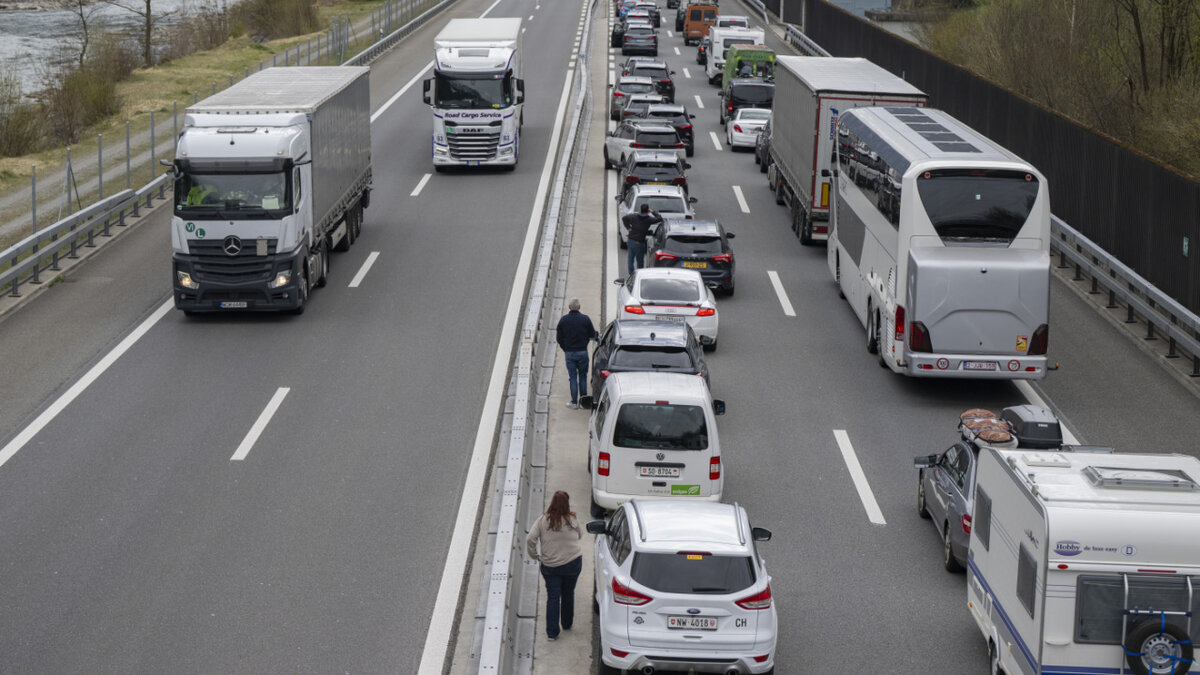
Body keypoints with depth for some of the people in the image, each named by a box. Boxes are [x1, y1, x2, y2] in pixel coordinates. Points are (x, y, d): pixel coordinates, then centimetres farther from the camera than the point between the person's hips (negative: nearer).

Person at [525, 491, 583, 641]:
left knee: (553, 597, 6)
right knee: (568, 594, 19)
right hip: (572, 563, 0)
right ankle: (567, 624, 35)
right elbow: (580, 535, 9)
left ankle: (552, 632, 2)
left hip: (549, 565, 0)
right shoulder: (572, 520, -8)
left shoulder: (542, 520, -8)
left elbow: (530, 539, -13)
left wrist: (535, 555, -1)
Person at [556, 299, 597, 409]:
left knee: (572, 377, 5)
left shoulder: (563, 320, -4)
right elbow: (592, 335, 0)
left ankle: (574, 402, 5)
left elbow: (559, 338, 2)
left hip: (569, 353, 0)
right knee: (583, 376, 10)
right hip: (582, 352, 0)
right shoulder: (585, 319, -8)